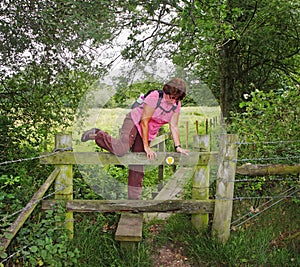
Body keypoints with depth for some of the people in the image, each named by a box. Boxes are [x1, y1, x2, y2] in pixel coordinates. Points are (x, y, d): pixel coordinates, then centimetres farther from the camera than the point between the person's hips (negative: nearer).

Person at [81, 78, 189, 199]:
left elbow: (173, 127, 1)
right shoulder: (155, 97, -22)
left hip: (147, 133, 6)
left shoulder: (176, 105, -2)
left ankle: (134, 198, 13)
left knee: (138, 164, 4)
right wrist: (146, 147, -23)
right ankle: (97, 134, -5)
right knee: (120, 149, -32)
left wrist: (178, 147, -8)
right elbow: (144, 121, -21)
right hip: (134, 122, -6)